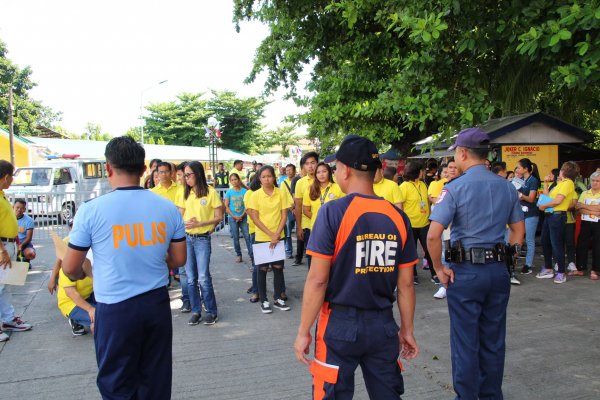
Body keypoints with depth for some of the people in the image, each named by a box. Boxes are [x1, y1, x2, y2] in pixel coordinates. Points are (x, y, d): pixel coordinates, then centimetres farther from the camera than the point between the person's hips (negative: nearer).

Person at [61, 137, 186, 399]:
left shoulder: (91, 210, -12)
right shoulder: (168, 208, -3)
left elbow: (71, 269, -3)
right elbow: (178, 260, 6)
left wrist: (82, 275, 20)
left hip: (115, 308, -3)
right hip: (157, 303, 3)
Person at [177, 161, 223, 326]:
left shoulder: (210, 192, -7)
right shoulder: (186, 194, 8)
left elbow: (218, 217, -6)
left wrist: (199, 224, -17)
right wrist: (186, 223, -14)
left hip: (202, 239, -5)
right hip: (187, 238, 5)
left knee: (203, 277, -5)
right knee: (191, 278, 8)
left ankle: (211, 312, 9)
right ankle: (196, 311, 19)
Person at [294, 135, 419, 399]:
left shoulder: (333, 212, -13)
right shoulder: (398, 216, -1)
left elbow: (317, 280, -14)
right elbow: (405, 284, 4)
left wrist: (303, 331, -5)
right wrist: (407, 330, 15)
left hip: (340, 324, -4)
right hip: (383, 325, 4)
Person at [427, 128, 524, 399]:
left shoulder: (455, 188, -13)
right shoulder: (507, 187, 5)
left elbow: (433, 235, -21)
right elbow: (519, 231, 11)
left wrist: (439, 269, -9)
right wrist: (505, 258, 16)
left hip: (465, 272, -5)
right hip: (499, 270, 6)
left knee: (465, 342, 7)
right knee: (494, 340, 17)